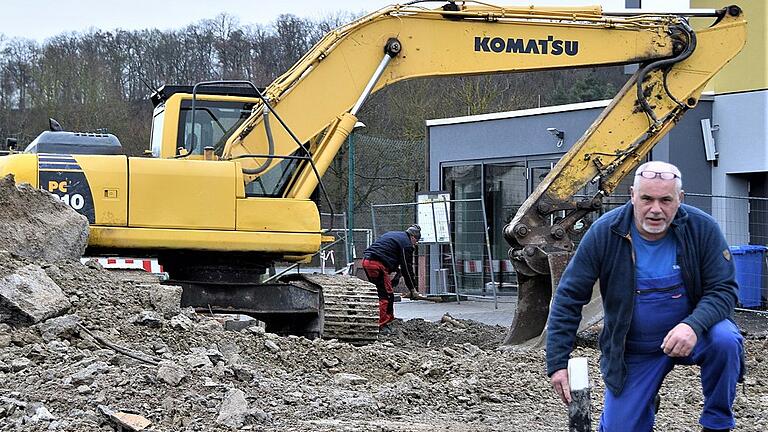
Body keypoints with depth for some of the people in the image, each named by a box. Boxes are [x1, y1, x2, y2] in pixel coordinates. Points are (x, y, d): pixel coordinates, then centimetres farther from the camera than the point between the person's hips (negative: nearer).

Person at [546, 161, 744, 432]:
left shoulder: (702, 229, -16)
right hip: (632, 348, 1)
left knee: (725, 339, -33)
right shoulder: (604, 234, -16)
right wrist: (557, 363, -15)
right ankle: (644, 407, 32)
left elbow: (723, 289, -14)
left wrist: (694, 325, -35)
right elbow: (569, 297, -11)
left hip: (687, 333, -1)